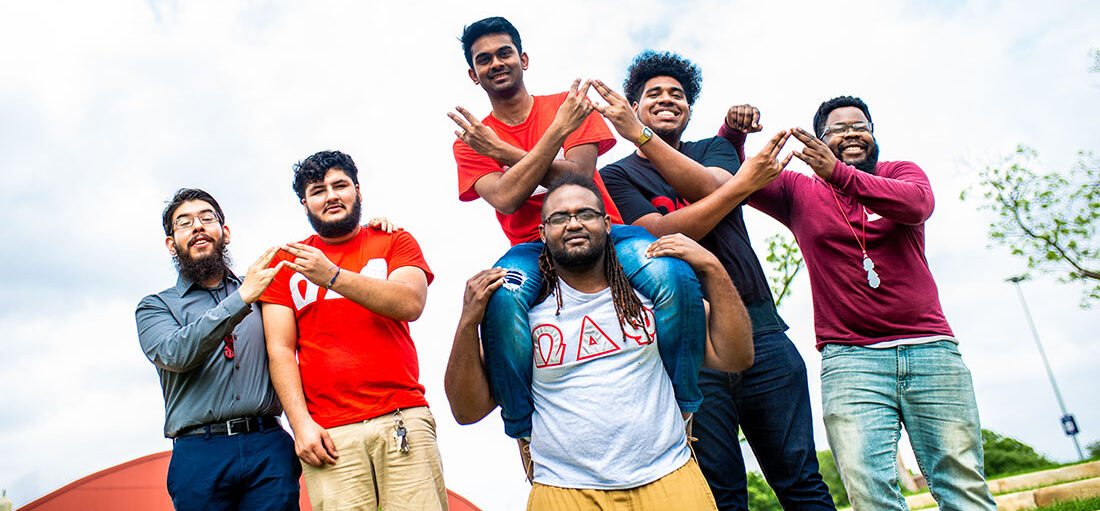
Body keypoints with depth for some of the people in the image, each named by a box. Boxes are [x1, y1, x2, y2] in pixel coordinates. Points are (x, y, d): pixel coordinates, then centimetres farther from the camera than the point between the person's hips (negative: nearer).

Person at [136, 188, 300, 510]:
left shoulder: (260, 293, 17)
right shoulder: (155, 307, 12)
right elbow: (176, 354, -7)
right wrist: (240, 300, -15)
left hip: (269, 447, 1)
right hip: (200, 454, -1)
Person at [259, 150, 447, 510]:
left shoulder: (393, 242, 12)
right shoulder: (286, 262, 14)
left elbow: (411, 303, -7)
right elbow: (280, 349, 8)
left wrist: (333, 276, -16)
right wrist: (301, 423, -4)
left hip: (403, 420, 0)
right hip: (328, 435, 1)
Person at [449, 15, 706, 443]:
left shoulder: (568, 104, 12)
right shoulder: (471, 141, 11)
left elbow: (578, 175, -5)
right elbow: (506, 199, -9)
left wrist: (501, 149, -6)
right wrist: (558, 130, -11)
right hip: (532, 247, 0)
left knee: (673, 275, -32)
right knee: (501, 298, -37)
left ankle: (681, 411, -13)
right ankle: (526, 436, -19)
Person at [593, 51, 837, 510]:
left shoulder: (717, 148, 20)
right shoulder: (617, 176, 10)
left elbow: (707, 186, -5)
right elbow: (662, 232, -9)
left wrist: (640, 135, -14)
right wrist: (743, 183, -14)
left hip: (758, 325, 3)